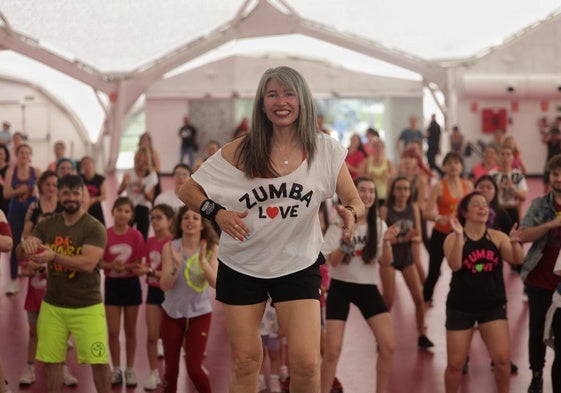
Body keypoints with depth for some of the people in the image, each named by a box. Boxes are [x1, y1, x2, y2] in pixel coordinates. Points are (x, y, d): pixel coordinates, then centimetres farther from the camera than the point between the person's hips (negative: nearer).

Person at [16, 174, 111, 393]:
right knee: (50, 360, 7)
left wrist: (54, 255, -34)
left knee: (99, 361, -3)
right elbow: (20, 255, -2)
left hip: (87, 306, -4)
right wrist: (26, 244, -26)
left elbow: (88, 263, -23)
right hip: (52, 305, 4)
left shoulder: (94, 228, -10)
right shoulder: (46, 225, 4)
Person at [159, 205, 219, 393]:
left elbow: (216, 283, -17)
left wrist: (203, 261, -31)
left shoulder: (210, 249, -6)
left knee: (194, 368, -8)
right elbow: (164, 285, -13)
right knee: (171, 368, 7)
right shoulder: (170, 247, -7)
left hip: (200, 313, -1)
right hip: (172, 313, 1)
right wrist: (176, 265, -29)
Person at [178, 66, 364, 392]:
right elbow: (188, 190, -2)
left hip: (298, 265, 0)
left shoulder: (325, 150, -7)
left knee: (307, 362, -10)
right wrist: (217, 213, -22)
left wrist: (350, 213, -25)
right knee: (245, 363, 7)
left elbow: (355, 201, -1)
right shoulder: (241, 151, -8)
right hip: (241, 266, 0)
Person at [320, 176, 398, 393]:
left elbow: (386, 262, -5)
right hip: (341, 287, -3)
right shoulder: (339, 224, -8)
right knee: (332, 350, -9)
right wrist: (345, 243, -32)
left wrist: (386, 243, -24)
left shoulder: (378, 225, 1)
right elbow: (332, 261, -14)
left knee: (389, 346, -7)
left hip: (368, 288, 3)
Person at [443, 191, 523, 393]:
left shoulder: (497, 237, 0)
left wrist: (515, 242, -32)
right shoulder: (453, 238, -6)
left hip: (493, 306, 1)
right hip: (460, 307, -1)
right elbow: (454, 265, -23)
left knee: (502, 359, -7)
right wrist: (460, 236, -33)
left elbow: (517, 260, -12)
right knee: (455, 364, 5)